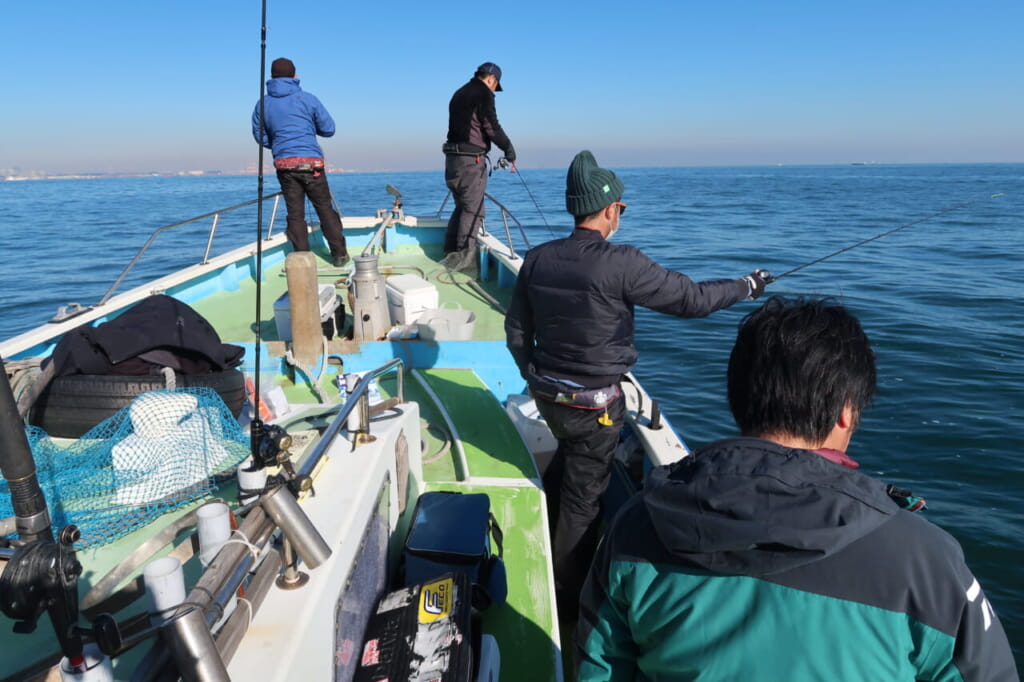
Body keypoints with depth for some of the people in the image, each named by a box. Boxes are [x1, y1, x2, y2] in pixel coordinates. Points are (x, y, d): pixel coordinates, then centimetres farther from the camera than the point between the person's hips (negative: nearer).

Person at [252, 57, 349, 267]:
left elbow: (260, 137, 12)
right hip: (311, 163, -2)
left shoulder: (263, 104, 7)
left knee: (295, 214, 6)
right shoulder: (307, 99, -1)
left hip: (284, 165, 2)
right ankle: (340, 254, 9)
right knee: (325, 208, 6)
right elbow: (328, 129, 3)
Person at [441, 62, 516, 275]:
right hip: (471, 160, -9)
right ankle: (465, 258, -6)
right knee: (473, 210, -5)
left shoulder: (459, 94, 20)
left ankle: (450, 255, 19)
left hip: (452, 157, 9)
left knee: (461, 207, 16)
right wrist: (510, 150, -2)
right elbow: (492, 127, -13)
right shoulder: (483, 94, -6)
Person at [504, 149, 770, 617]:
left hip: (546, 393, 6)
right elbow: (691, 299, -15)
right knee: (583, 498, 10)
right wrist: (747, 286, 2)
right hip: (594, 404, -6)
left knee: (569, 451, 34)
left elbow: (516, 330, 5)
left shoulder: (537, 259, -3)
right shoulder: (620, 264, -21)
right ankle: (568, 599, 26)